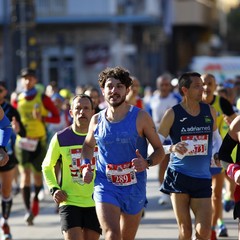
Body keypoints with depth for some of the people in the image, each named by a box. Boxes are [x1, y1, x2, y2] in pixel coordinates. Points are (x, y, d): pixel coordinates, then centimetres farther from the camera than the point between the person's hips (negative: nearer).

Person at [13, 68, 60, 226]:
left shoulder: (43, 98, 1)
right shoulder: (18, 100, 7)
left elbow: (57, 117, 0)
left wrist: (42, 117, -17)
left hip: (39, 141, -1)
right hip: (22, 140, 1)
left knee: (37, 174, 6)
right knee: (25, 173, -11)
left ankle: (36, 198, 36)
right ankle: (28, 210, -11)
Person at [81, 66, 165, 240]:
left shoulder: (141, 117, -6)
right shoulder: (97, 120, 2)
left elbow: (160, 150, -2)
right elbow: (88, 145, 23)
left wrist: (147, 163, -22)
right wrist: (86, 166, 5)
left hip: (134, 187, 0)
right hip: (105, 186, 0)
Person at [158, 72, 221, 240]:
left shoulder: (209, 111, 8)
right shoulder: (172, 114, -4)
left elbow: (216, 138, 24)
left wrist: (214, 154, 6)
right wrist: (172, 148, -23)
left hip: (203, 178, 3)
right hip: (179, 176, -3)